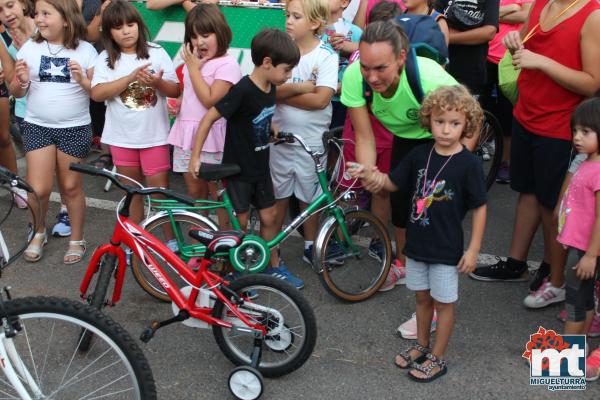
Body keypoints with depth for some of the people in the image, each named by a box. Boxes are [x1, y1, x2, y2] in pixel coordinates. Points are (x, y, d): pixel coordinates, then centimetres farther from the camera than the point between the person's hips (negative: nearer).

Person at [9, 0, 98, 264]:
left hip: (75, 129, -1)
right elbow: (16, 93, 4)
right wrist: (21, 81, -17)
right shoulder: (30, 48, 0)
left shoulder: (85, 50, -4)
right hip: (37, 127, 2)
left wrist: (82, 80, -22)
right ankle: (38, 233, 24)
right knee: (38, 189, -3)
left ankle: (77, 239, 24)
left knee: (71, 186, 7)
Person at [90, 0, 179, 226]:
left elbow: (175, 91, -2)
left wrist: (158, 82, -24)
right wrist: (131, 77, -22)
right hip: (122, 137, 2)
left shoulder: (157, 53, -3)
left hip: (154, 135, -2)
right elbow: (97, 93, -14)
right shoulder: (105, 58, -2)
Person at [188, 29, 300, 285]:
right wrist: (195, 156, -19)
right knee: (240, 222, 5)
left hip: (260, 167, 7)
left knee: (269, 217, 12)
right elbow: (209, 118, -22)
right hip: (237, 168, -7)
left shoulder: (270, 89, -2)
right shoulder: (243, 90, -25)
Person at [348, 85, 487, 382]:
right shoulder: (419, 155, -3)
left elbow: (479, 208, -10)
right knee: (422, 297, 21)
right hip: (417, 243, 5)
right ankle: (421, 346, 40)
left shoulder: (468, 163, -16)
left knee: (443, 302, 10)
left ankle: (437, 358, 25)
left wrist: (473, 249, -11)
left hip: (447, 248, -5)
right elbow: (393, 183, 7)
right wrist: (372, 176, -15)